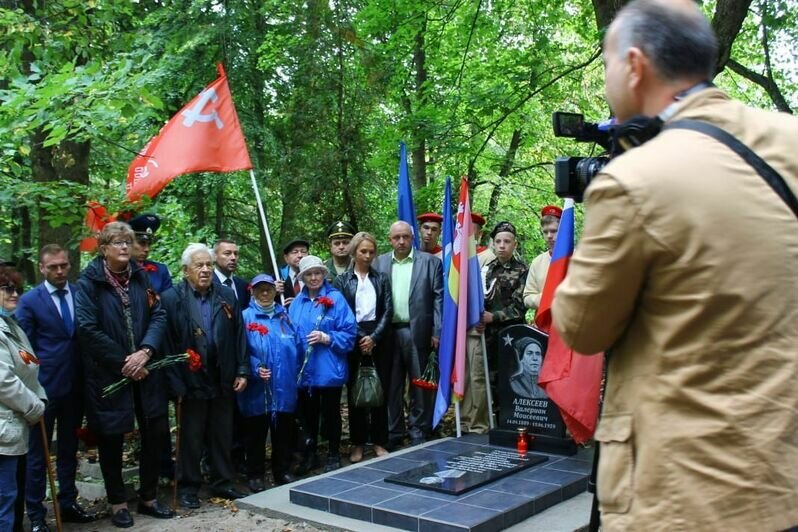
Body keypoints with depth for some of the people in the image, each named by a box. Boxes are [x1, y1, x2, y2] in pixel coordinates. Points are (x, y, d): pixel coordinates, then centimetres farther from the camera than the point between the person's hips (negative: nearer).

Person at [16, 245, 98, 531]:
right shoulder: (30, 301, -5)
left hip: (75, 385, 4)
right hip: (44, 386, -3)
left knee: (69, 449, 15)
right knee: (37, 453, 6)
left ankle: (68, 504, 28)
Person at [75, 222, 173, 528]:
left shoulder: (141, 276, 7)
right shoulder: (89, 281, -6)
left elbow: (158, 316, 1)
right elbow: (87, 328, -14)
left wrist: (145, 351, -15)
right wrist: (123, 362, -15)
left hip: (145, 370, 4)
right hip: (107, 373, -4)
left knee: (154, 433, 8)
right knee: (111, 439, 7)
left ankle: (148, 498, 24)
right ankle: (117, 503, 23)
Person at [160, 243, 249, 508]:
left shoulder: (227, 296, 6)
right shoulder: (171, 299, -6)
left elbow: (239, 336, 7)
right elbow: (168, 344, -9)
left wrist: (242, 371, 1)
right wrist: (176, 383, -12)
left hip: (223, 381, 4)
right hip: (192, 382, -3)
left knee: (222, 435, 14)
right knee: (191, 437, 9)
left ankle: (223, 482, 28)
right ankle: (188, 487, 23)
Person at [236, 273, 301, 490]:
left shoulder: (284, 316, 12)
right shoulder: (246, 317, -1)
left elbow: (296, 346, 12)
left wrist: (294, 373, 4)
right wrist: (255, 368, -21)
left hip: (285, 387, 4)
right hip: (258, 389, -3)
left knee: (283, 432, 11)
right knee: (256, 433, 6)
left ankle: (282, 472, 25)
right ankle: (255, 475, 18)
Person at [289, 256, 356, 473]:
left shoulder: (336, 298, -5)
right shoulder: (297, 302, 9)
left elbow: (349, 333, -9)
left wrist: (326, 338, -20)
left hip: (329, 369, -4)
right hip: (303, 369, 4)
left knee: (330, 412, 7)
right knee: (307, 413, 13)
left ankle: (334, 454, 23)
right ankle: (310, 453, 29)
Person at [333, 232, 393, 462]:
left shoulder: (382, 279, 9)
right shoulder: (342, 280, 4)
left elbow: (388, 311, 2)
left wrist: (373, 338, -10)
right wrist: (360, 340, -9)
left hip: (377, 339, 1)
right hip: (353, 340, -1)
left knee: (380, 390, 2)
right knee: (355, 392, 3)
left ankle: (379, 441, 13)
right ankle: (358, 443, 13)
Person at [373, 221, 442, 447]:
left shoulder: (430, 261, 2)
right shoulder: (380, 263, 9)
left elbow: (439, 298, -1)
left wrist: (437, 332, -7)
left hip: (418, 332, -2)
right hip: (389, 333, 2)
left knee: (420, 386, 4)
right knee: (392, 386, 9)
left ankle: (419, 433, 15)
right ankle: (393, 433, 19)